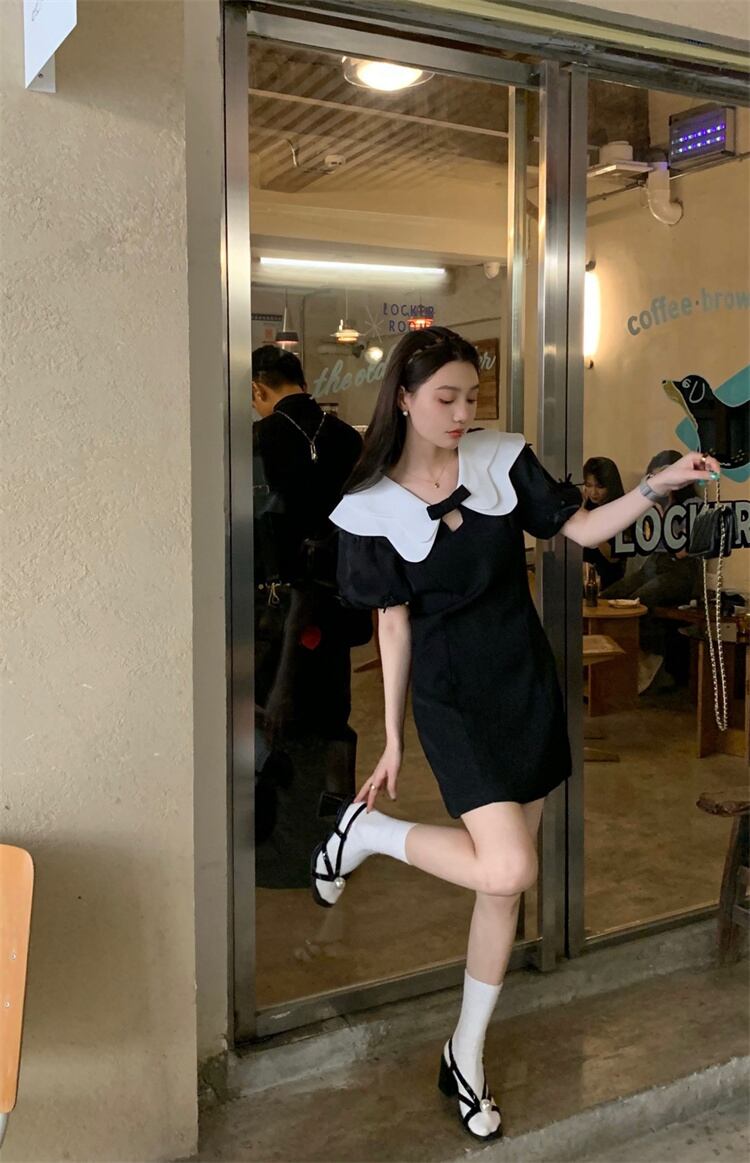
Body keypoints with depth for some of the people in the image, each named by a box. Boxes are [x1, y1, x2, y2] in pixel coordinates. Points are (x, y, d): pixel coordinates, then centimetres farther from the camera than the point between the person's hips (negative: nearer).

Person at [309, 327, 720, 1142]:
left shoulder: (503, 458, -1)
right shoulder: (372, 509, -9)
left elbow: (581, 530, 4)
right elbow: (395, 624, -4)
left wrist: (659, 484, -10)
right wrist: (393, 741, 0)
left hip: (528, 684, 4)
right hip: (452, 698, -4)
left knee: (505, 885, 10)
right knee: (507, 870, -19)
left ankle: (465, 1055, 28)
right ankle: (367, 829, 8)